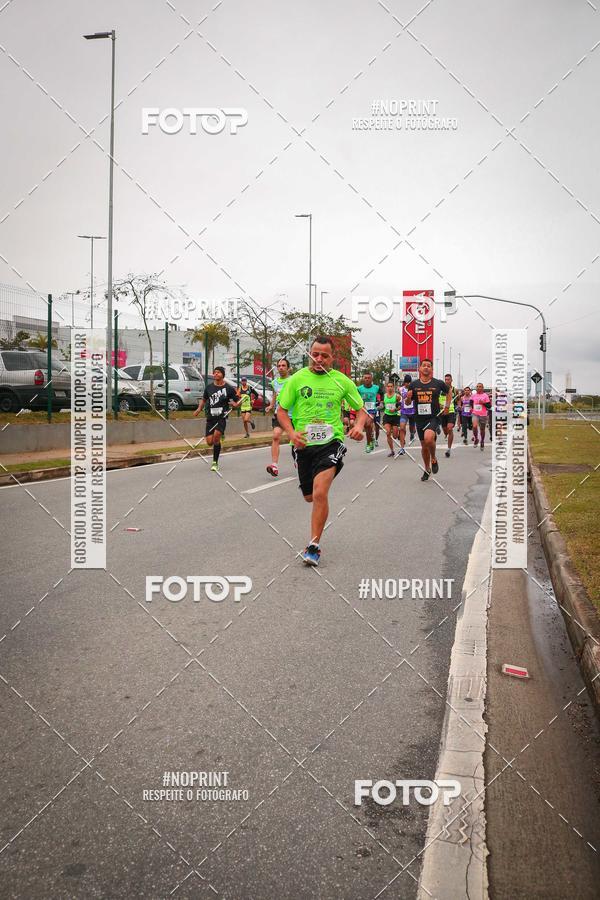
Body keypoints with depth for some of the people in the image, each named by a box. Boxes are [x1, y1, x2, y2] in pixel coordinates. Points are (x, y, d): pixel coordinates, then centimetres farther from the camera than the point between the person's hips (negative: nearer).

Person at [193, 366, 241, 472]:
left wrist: (234, 404, -16)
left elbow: (237, 402, 7)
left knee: (216, 435, -24)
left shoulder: (229, 388, 0)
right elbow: (203, 399, 23)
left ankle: (215, 462, -10)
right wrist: (199, 409, 7)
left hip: (222, 417, -3)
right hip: (210, 417, 4)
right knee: (209, 442, -4)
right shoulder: (209, 387, 8)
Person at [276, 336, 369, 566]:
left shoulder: (342, 380, 2)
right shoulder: (297, 379, 1)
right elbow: (281, 411, 6)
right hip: (304, 445, 2)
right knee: (309, 497, 13)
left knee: (319, 493, -22)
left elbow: (361, 410, 10)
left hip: (331, 443, -2)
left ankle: (314, 546, -11)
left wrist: (359, 426, -11)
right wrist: (291, 432, -12)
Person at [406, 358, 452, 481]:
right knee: (424, 445, 12)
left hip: (434, 417, -3)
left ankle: (434, 459, -1)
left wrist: (447, 406, 10)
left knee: (428, 438, -30)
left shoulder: (438, 383, -3)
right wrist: (408, 397, -13)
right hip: (420, 419, 3)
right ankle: (427, 469, 33)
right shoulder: (414, 385, 1)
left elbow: (449, 391, 18)